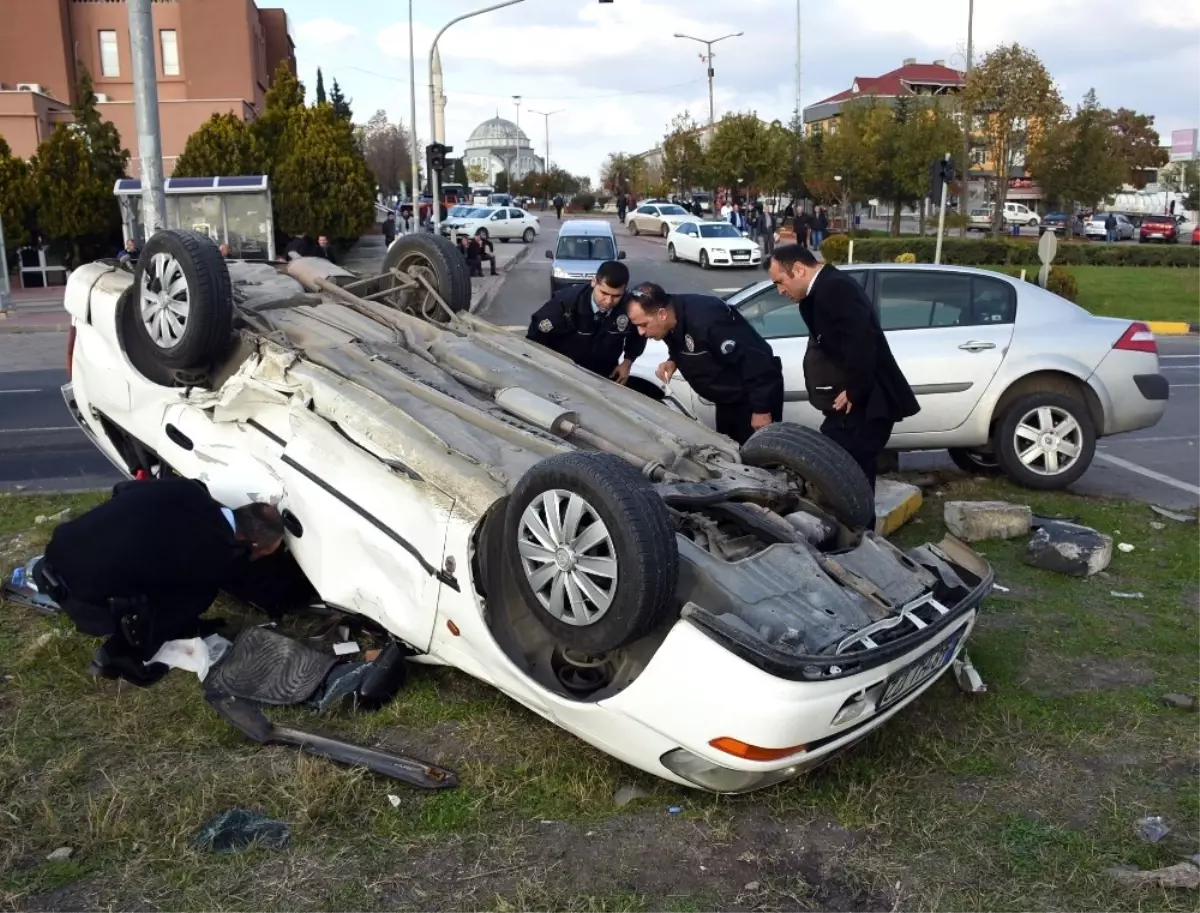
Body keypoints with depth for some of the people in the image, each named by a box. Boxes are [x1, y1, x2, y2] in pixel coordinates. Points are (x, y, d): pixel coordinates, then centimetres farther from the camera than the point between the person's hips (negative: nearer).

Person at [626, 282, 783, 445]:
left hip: (754, 397, -9)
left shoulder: (707, 320, -35)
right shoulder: (672, 324, -8)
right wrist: (673, 362, -8)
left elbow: (756, 361, -32)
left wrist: (761, 409, -26)